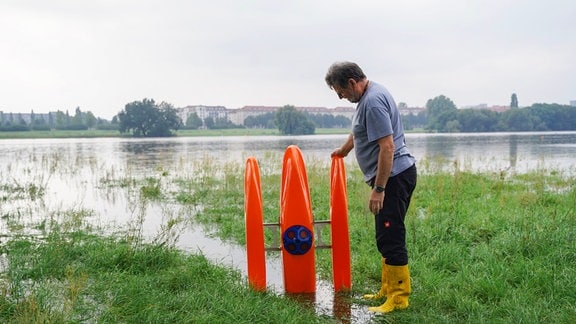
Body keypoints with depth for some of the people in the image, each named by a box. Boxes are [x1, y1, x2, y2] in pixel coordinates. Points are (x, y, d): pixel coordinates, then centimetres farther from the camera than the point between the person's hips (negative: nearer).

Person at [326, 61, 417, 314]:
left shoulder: (373, 101, -18)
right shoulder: (367, 96, 15)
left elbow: (387, 147, -24)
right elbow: (359, 131, 35)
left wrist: (378, 188, -23)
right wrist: (344, 149, 51)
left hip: (394, 176, -11)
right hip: (391, 177, 11)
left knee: (390, 238, -7)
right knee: (387, 238, 14)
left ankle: (399, 297, 2)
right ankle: (388, 290, 23)